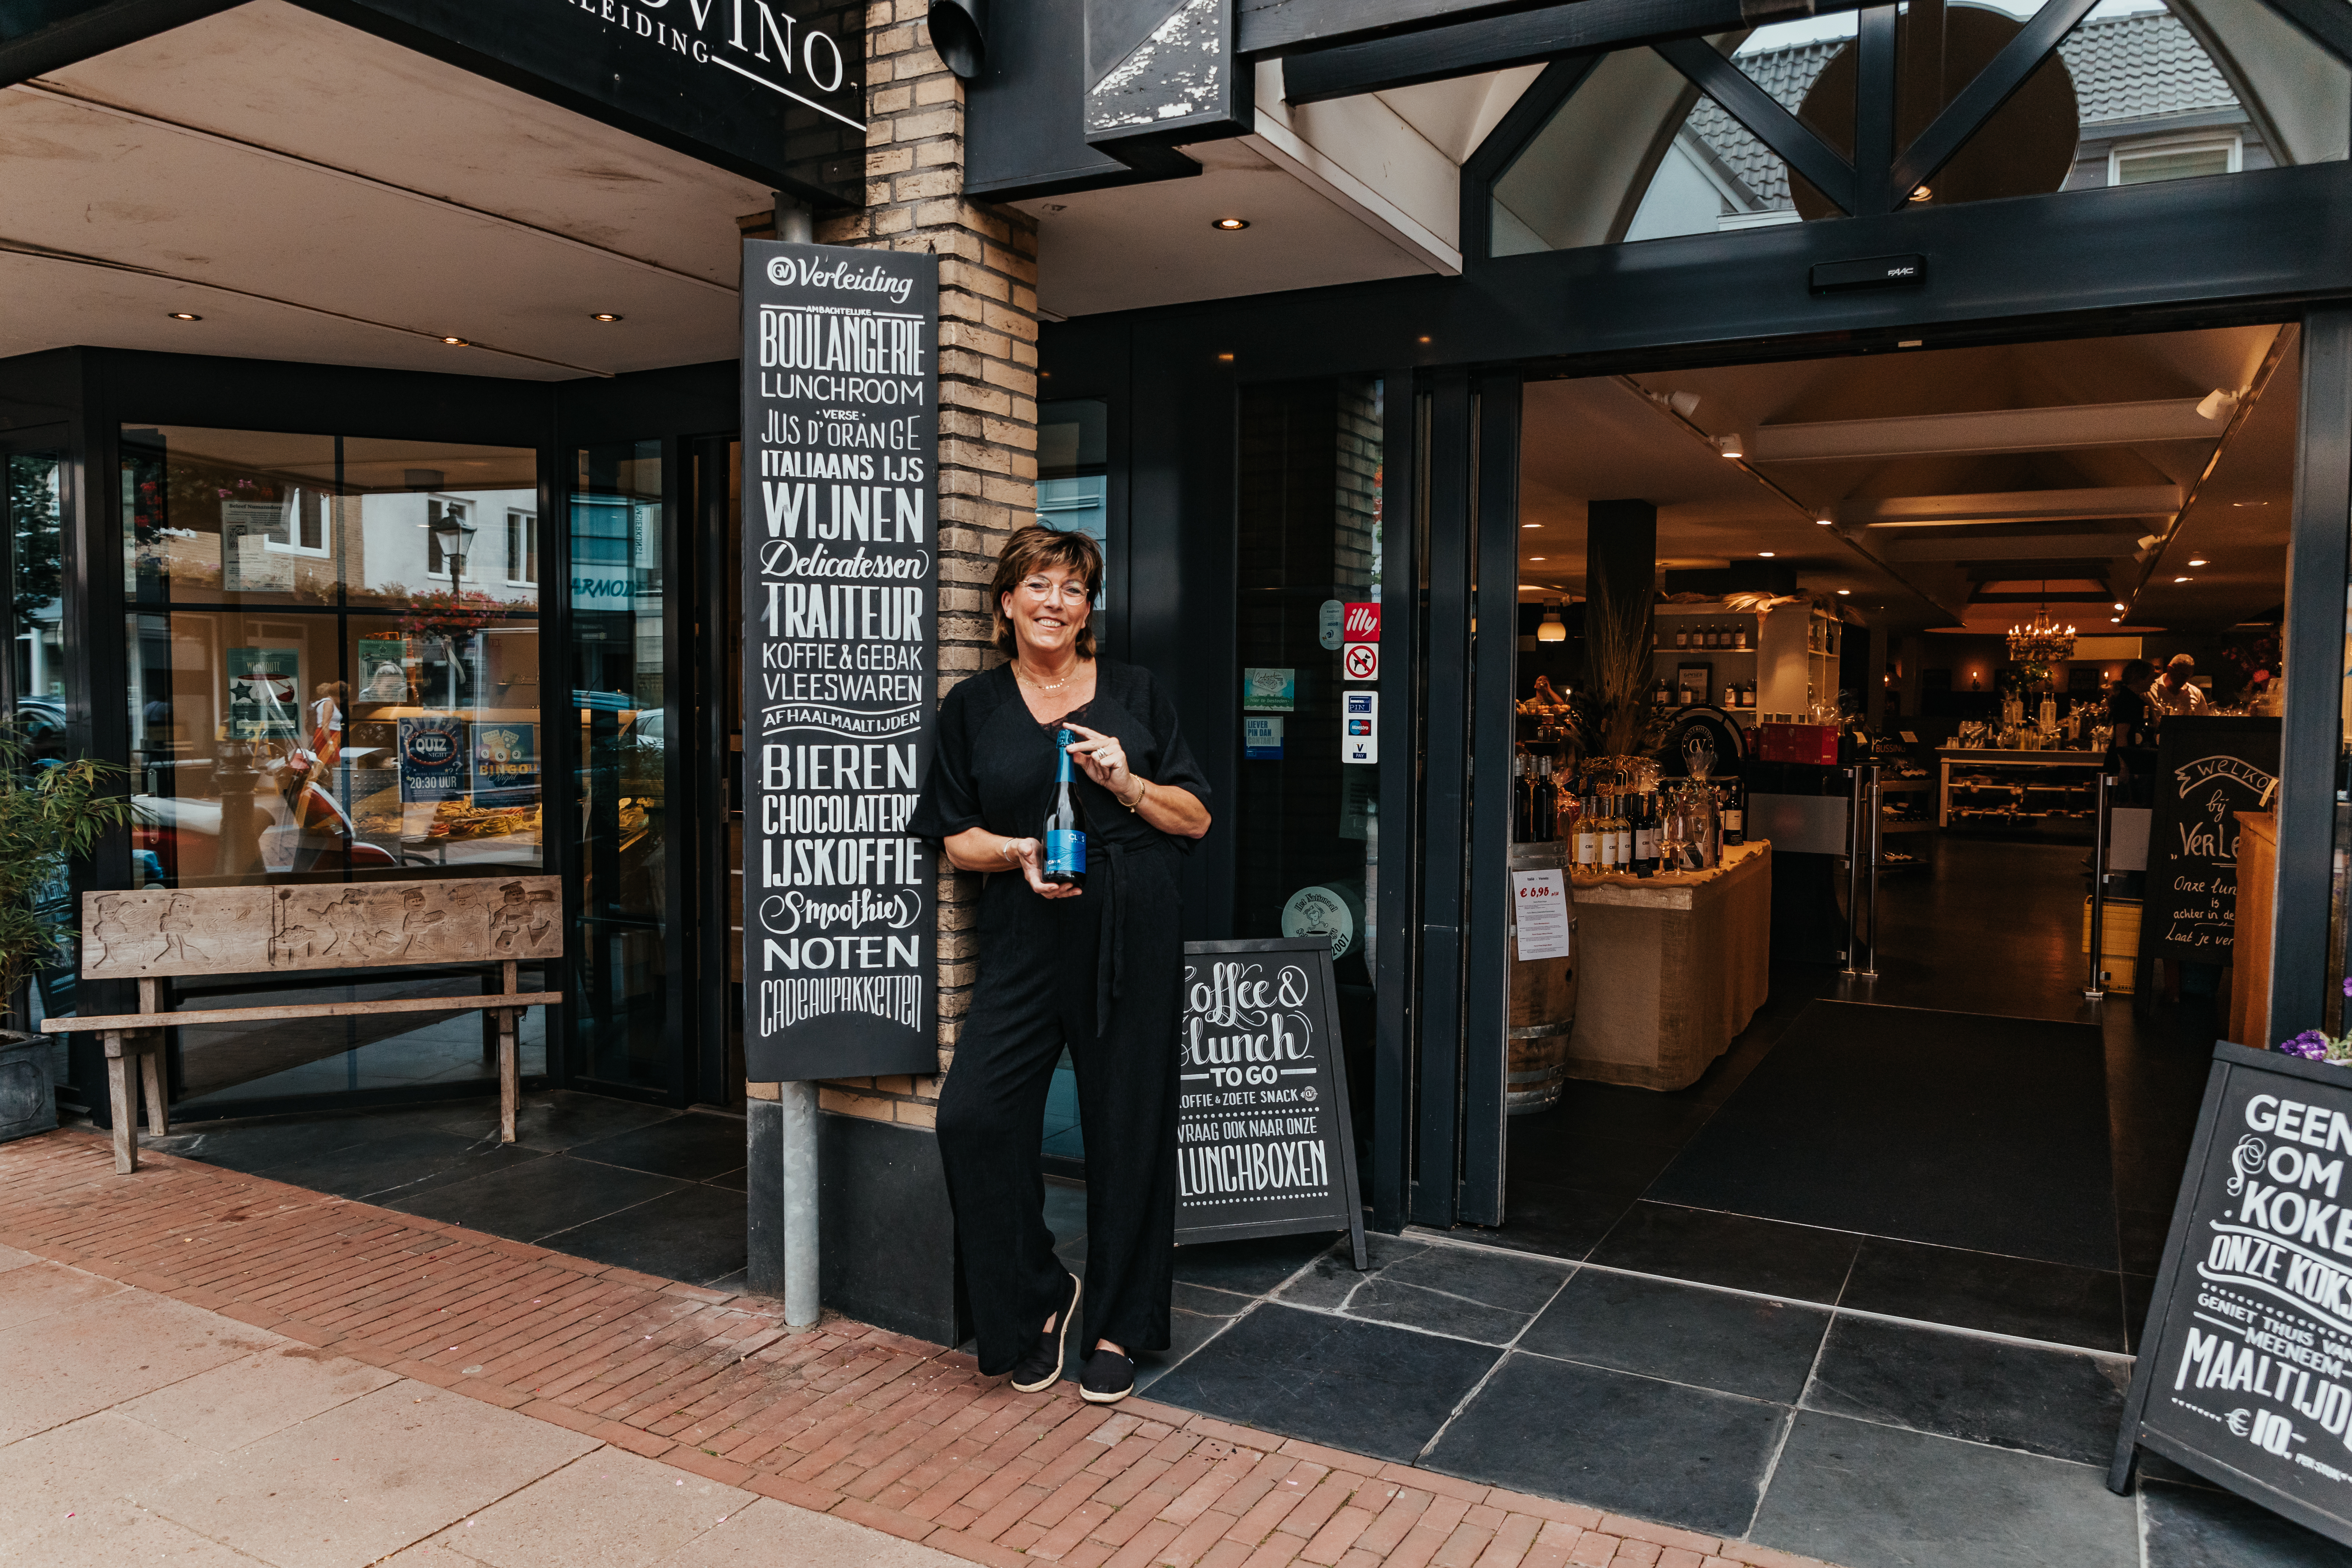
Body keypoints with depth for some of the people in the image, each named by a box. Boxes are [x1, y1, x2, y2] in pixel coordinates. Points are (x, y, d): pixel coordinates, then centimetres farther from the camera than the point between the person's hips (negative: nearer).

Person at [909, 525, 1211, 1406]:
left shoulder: (1134, 694, 8)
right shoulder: (974, 707, 10)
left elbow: (1197, 819, 7)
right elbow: (957, 837, 8)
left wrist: (1126, 783, -10)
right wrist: (1018, 853, -12)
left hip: (1132, 936, 0)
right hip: (1028, 939, 1)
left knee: (1128, 1126, 4)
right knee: (973, 1116, -11)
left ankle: (1117, 1328, 23)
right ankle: (1037, 1301, 12)